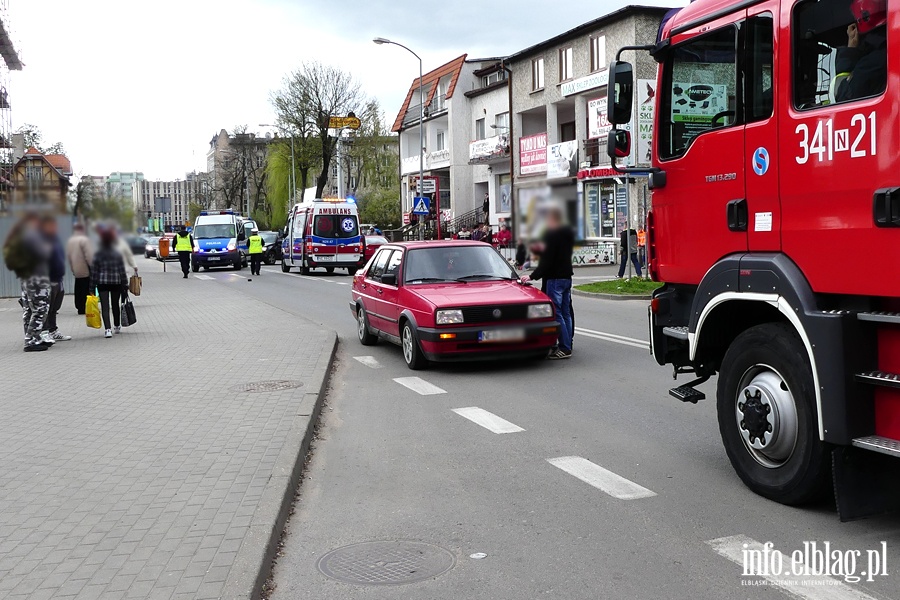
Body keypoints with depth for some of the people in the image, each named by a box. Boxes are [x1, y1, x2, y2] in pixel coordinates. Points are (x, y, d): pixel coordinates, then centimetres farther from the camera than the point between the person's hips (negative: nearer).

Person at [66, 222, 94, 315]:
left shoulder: (70, 241, 12)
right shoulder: (84, 240, -12)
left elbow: (68, 256, 15)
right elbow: (89, 256, -17)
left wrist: (72, 268, 20)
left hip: (76, 270, 8)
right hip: (85, 270, -7)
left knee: (78, 290, 10)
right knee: (87, 290, -5)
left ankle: (79, 307, 13)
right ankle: (85, 308, -8)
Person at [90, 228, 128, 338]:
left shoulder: (98, 254, -3)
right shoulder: (117, 254, -2)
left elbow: (94, 271, -1)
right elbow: (122, 270, -1)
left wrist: (92, 286, 4)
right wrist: (125, 284, 5)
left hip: (102, 283, -1)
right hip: (116, 282, 1)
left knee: (105, 306, -6)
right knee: (115, 305, 17)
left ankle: (107, 329, -20)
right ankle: (117, 326, 30)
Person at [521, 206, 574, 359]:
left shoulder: (551, 234, -14)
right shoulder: (568, 233, 13)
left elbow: (547, 261, -19)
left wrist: (532, 276, -17)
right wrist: (542, 250, 18)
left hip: (554, 278, -9)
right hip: (567, 277, 9)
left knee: (557, 313, -8)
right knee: (566, 312, 11)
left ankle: (565, 348, -9)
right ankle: (567, 346, 14)